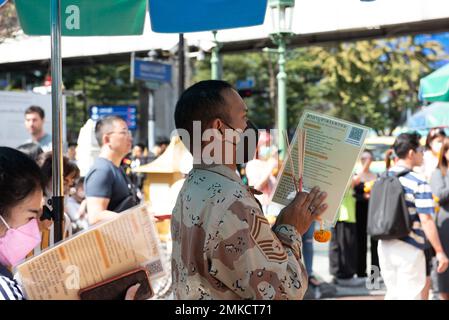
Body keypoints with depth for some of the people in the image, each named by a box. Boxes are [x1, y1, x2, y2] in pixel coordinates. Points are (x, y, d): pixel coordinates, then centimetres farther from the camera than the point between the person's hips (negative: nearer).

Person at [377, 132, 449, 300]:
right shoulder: (419, 182, -14)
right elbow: (426, 220, -18)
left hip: (385, 245, 6)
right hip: (409, 248, -6)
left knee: (392, 293, 17)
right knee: (410, 295, 2)